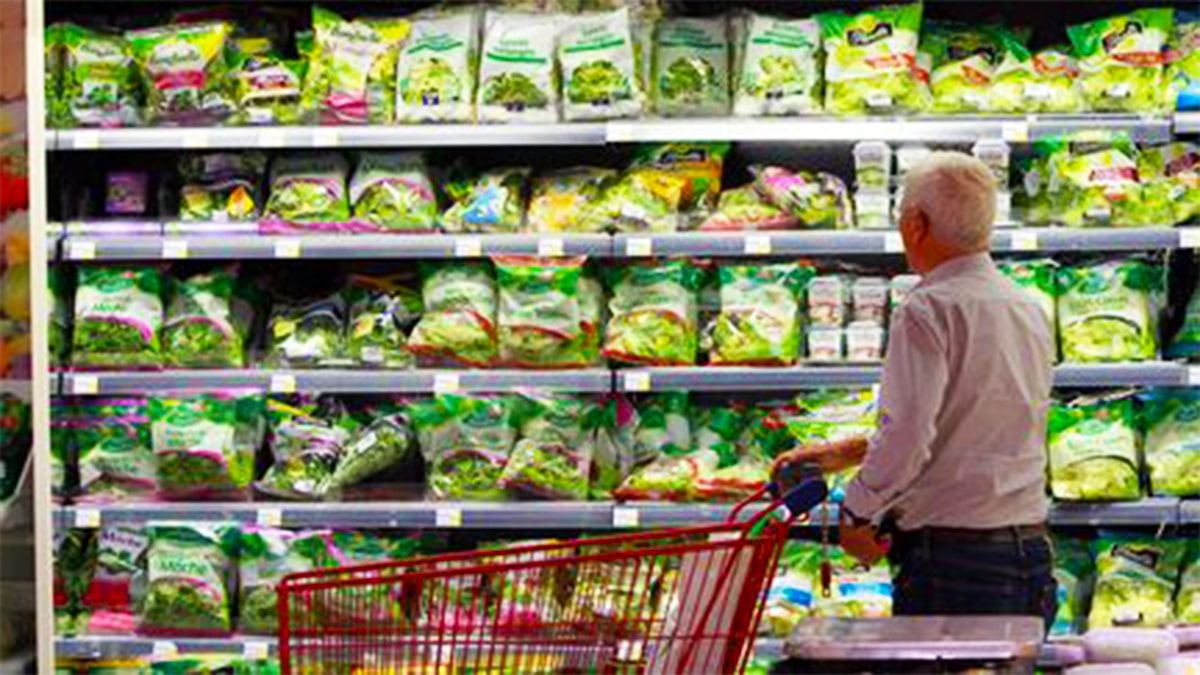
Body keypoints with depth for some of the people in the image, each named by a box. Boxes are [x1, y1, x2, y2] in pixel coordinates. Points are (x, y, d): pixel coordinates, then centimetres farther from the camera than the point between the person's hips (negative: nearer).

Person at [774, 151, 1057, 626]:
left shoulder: (929, 310, -11)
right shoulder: (1030, 311, 15)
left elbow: (908, 434, -20)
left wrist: (856, 512, -5)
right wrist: (847, 452, 27)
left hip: (952, 557, -7)